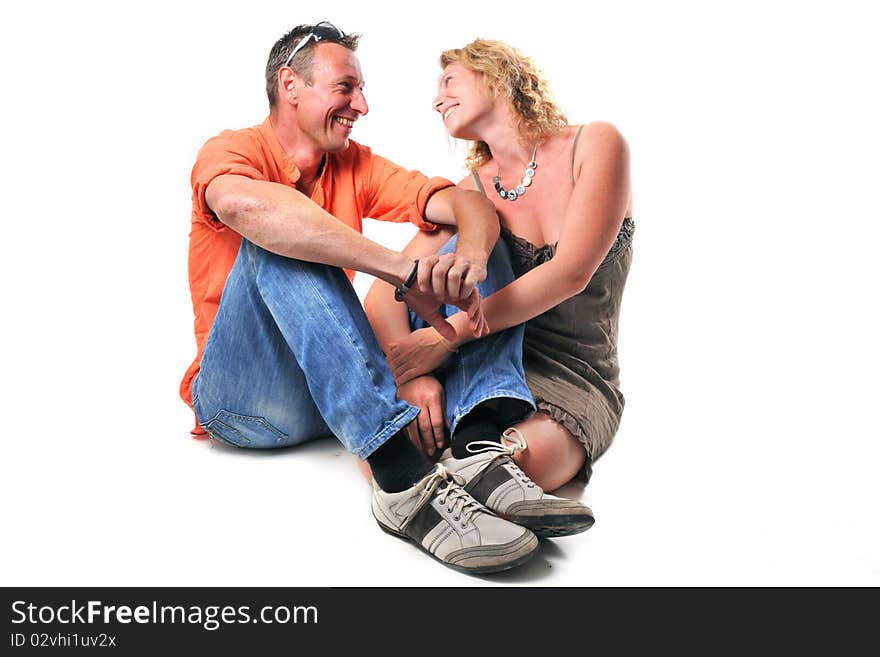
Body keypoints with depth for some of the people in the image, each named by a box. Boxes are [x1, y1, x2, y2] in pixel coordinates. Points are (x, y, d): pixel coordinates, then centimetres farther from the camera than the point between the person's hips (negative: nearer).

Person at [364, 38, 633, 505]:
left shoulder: (596, 146, -2)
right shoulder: (472, 191, 7)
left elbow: (571, 273, -16)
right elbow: (384, 292, -4)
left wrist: (447, 335, -24)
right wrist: (410, 374, -26)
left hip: (577, 379, -2)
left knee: (522, 462, -35)